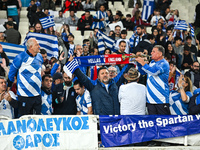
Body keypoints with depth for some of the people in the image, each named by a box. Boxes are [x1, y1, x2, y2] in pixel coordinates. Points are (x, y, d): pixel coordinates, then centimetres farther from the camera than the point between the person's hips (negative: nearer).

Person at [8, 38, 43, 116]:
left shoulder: (39, 57, 7)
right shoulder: (21, 57, -11)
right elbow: (11, 72, -2)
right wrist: (9, 86, 4)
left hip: (37, 94, 6)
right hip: (25, 95, -6)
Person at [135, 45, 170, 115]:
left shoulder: (164, 64, -10)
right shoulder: (152, 62, 14)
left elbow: (154, 72, -26)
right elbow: (143, 72, 23)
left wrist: (143, 63, -24)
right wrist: (139, 62, 7)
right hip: (150, 99, 7)